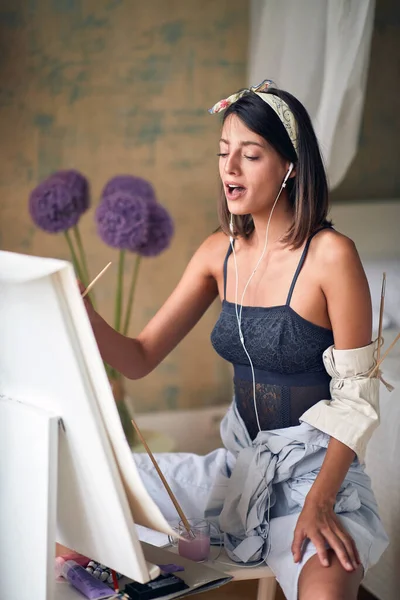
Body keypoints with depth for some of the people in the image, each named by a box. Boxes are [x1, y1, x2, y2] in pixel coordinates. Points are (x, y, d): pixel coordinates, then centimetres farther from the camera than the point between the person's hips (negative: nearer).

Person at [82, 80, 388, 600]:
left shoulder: (330, 255, -15)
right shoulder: (220, 252, 3)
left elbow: (358, 397, -13)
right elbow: (140, 358, 0)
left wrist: (320, 501, -25)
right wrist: (81, 313, -19)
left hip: (315, 461, -5)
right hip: (241, 457, 6)